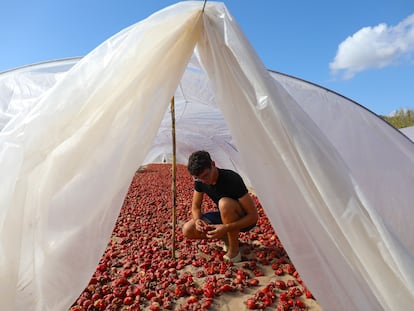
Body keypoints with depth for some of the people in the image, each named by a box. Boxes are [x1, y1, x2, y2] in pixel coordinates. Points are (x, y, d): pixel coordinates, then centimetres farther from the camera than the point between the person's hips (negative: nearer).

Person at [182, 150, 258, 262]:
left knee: (225, 203, -38)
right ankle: (227, 238, 6)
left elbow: (253, 215, -28)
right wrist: (197, 220, -24)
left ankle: (234, 250, -16)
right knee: (187, 230, -12)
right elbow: (195, 207, 0)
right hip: (224, 217, 6)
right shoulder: (199, 181, -12)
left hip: (244, 220, -5)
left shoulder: (232, 179, -31)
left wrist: (226, 228, -39)